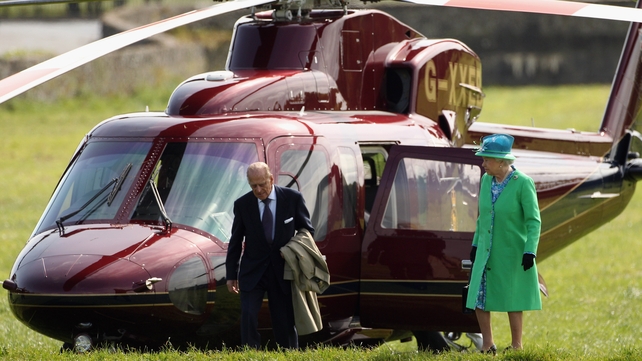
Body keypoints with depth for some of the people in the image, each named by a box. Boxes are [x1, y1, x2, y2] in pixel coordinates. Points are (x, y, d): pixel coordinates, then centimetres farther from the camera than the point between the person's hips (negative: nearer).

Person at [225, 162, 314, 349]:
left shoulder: (292, 198, -5)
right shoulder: (242, 204, -3)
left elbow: (307, 230, 7)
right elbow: (235, 241, 4)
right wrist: (231, 275, 5)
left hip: (283, 270, 0)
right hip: (253, 271, 0)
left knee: (285, 322, 4)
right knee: (248, 317, -13)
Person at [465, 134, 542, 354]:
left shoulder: (523, 183, -15)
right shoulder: (487, 180, 2)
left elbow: (533, 221, -14)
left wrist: (530, 251, -20)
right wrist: (476, 244, 15)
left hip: (513, 252, -6)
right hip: (487, 251, 6)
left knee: (512, 300, 2)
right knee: (478, 299, 3)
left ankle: (516, 347, 15)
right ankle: (488, 345, 15)